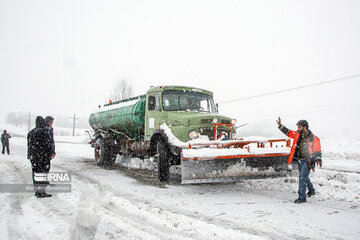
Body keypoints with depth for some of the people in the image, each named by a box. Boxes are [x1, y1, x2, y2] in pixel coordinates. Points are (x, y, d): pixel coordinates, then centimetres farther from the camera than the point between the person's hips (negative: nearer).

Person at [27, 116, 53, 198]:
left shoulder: (31, 132, 10)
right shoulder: (44, 131, -13)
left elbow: (29, 145, 14)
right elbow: (47, 144, -14)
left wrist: (30, 155, 20)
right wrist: (49, 155, -6)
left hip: (33, 157, 7)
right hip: (43, 157, -7)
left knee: (35, 172, 13)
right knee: (42, 172, -1)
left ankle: (37, 190, 20)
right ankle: (41, 192, -1)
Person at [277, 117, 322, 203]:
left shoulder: (314, 139, -14)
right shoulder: (297, 134, 0)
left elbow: (317, 150, -10)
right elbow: (288, 132, 10)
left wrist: (318, 159, -22)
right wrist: (280, 125, 3)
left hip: (307, 161, -6)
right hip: (300, 160, 7)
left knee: (302, 177, -14)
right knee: (304, 177, 22)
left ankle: (302, 197, -9)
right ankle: (311, 190, 46)